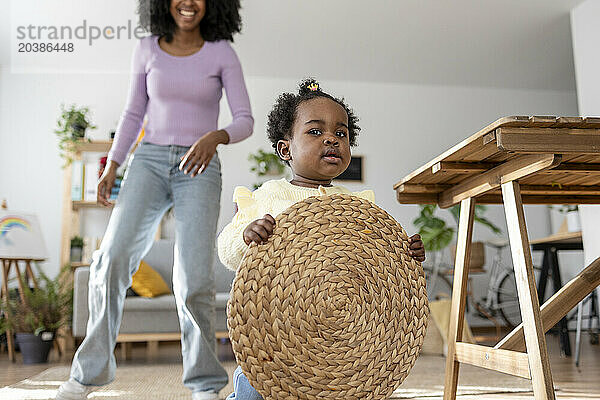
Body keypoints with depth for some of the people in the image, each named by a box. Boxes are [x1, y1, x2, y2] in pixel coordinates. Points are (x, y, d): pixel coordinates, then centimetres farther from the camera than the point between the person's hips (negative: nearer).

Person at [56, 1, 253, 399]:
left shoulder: (221, 53, 3)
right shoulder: (147, 50, 10)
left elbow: (245, 121, -1)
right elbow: (134, 114, 16)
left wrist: (216, 136, -23)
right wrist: (112, 167, 7)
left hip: (198, 168, -2)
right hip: (150, 160, 2)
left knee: (194, 278, -15)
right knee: (113, 258, -15)